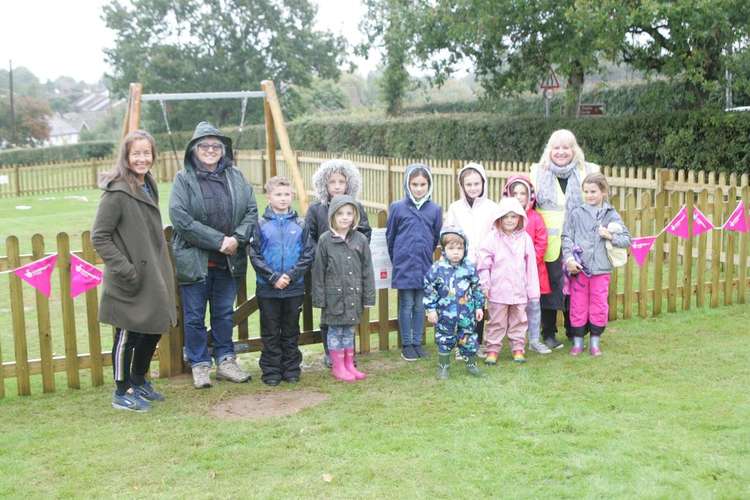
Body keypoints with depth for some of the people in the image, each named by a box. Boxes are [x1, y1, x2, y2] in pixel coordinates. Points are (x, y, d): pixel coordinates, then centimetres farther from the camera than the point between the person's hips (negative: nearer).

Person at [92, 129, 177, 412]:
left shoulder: (149, 186, 10)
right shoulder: (117, 193, -16)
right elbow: (99, 237, -16)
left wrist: (162, 268, 15)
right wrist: (124, 268, -19)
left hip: (153, 276, 8)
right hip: (130, 282, -8)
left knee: (154, 330, 17)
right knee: (127, 336, 3)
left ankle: (139, 382, 35)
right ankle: (122, 393, 19)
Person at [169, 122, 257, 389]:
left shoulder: (235, 176, 5)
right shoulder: (183, 179, -6)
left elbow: (251, 211, 3)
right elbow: (180, 217, -15)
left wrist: (237, 238, -15)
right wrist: (219, 241, -17)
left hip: (229, 260, 3)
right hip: (194, 260, -3)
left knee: (225, 313, 15)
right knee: (194, 317, 7)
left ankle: (225, 361, 28)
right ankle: (200, 365, 22)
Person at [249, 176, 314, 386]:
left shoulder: (300, 225, 1)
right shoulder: (261, 225, -2)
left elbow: (308, 254, -1)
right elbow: (254, 255, -5)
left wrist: (292, 275, -13)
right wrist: (273, 277, -14)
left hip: (294, 288, 1)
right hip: (267, 289, -1)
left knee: (291, 331, 12)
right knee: (270, 333, 8)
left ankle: (291, 369, 23)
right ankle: (271, 372, 17)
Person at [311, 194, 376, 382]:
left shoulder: (360, 240, 0)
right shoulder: (325, 240, -6)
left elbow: (367, 270, 3)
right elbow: (318, 271, -4)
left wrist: (368, 296, 2)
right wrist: (319, 298, -5)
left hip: (353, 295, 2)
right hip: (334, 294, -2)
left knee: (349, 330, 13)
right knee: (335, 330, 7)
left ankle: (349, 364, 25)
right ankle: (338, 366, 19)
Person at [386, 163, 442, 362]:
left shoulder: (435, 209, -1)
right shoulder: (398, 208, -5)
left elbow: (436, 238, 11)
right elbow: (390, 236, 5)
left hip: (424, 265, 2)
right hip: (404, 265, -2)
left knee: (420, 306, 11)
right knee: (406, 305, 6)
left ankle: (417, 342, 22)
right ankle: (406, 344, 17)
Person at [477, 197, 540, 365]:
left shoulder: (525, 238, 2)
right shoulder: (493, 238, -4)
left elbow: (531, 266, 4)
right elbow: (484, 262, -4)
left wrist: (533, 290, 4)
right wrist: (484, 284, -8)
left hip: (519, 290, 2)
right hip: (498, 289, -2)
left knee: (519, 321, 12)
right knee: (496, 322, 6)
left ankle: (518, 349, 23)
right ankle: (492, 350, 14)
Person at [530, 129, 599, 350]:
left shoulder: (587, 172, 3)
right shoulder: (538, 172, 5)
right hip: (548, 244, 0)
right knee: (549, 286, 4)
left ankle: (574, 332, 23)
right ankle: (548, 334, 18)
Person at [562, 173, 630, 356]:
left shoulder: (612, 215, 5)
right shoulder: (576, 213, 3)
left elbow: (627, 239, 7)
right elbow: (567, 238, -1)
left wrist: (611, 237, -10)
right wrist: (568, 258, -12)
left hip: (601, 268, 1)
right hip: (578, 268, -1)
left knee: (599, 305, 6)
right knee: (578, 305, 6)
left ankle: (595, 341, 20)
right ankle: (578, 341, 18)